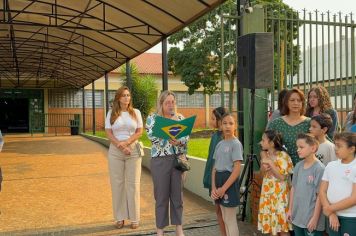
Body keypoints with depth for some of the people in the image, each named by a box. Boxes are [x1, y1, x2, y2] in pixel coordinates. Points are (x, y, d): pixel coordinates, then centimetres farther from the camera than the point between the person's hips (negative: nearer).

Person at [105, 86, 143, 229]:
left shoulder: (136, 112, 7)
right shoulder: (111, 113, 6)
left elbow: (139, 132, 0)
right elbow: (108, 133, -1)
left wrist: (125, 142, -14)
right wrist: (121, 147, -13)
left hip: (133, 150, 0)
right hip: (115, 151, 0)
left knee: (133, 183, 1)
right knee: (117, 183, 2)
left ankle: (134, 218, 9)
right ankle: (119, 217, 12)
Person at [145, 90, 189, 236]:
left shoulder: (180, 118, 8)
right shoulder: (152, 118, 0)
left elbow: (186, 137, -2)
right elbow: (152, 136, -15)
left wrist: (178, 141, -23)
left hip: (178, 159, 3)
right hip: (160, 160, -3)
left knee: (177, 193, 10)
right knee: (161, 194, 5)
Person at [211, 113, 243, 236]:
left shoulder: (236, 144, -11)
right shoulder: (219, 144, 10)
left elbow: (237, 169, -17)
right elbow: (215, 167, 9)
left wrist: (224, 188, -18)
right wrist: (213, 187, -3)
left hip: (230, 182, -7)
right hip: (219, 180, 7)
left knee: (230, 220, 0)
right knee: (225, 219, 16)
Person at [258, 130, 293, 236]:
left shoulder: (283, 155, -15)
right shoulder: (265, 154, 7)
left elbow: (282, 176, -22)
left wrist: (270, 162, -20)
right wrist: (264, 168, -4)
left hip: (279, 195, -7)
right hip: (267, 194, 7)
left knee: (282, 227, 1)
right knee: (270, 224, 13)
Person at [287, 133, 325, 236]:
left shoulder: (319, 168, -15)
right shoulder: (298, 166, 3)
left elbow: (320, 195, -15)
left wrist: (315, 218, -14)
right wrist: (290, 209, 11)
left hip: (311, 218, -6)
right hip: (297, 216, 6)